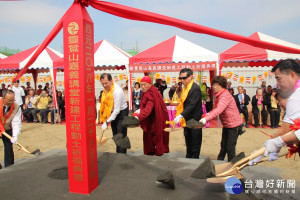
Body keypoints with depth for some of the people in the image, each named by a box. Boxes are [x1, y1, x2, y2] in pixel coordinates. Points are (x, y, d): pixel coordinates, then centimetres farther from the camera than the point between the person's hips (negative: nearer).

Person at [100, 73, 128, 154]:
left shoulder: (117, 90, -27)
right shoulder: (106, 89, -1)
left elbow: (117, 109, -28)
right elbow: (104, 103, 11)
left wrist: (107, 122, -29)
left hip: (121, 113, -8)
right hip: (113, 113, 8)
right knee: (115, 135, 15)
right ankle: (118, 153, 28)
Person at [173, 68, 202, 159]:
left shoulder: (195, 88, -19)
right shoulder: (185, 88, 10)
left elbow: (192, 105, -26)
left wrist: (180, 116, -32)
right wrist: (180, 116, 10)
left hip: (194, 121, -9)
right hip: (187, 121, 9)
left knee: (195, 144, 3)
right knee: (188, 144, 20)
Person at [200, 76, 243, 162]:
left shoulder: (225, 95, -23)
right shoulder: (219, 95, 9)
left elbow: (219, 110, -37)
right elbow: (216, 109, 14)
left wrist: (206, 119, -45)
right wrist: (208, 114, -5)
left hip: (233, 124, -9)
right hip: (226, 125, 9)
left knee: (230, 148, -2)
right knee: (223, 146, 17)